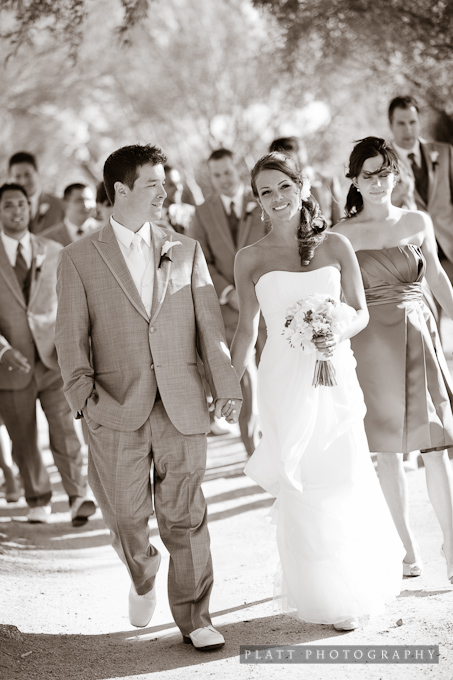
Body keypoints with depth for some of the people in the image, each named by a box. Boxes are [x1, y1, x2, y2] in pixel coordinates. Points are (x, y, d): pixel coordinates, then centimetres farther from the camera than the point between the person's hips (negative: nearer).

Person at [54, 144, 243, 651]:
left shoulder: (186, 251, 12)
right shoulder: (80, 258, 5)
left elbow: (210, 324, 10)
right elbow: (71, 335, 0)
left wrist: (226, 386, 4)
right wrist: (83, 393, -12)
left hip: (182, 407, 1)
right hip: (118, 410, -1)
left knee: (185, 515, 2)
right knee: (125, 513, 2)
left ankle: (194, 618, 12)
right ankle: (142, 577, 33)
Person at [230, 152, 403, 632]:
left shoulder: (336, 247, 3)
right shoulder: (251, 258, 2)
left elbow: (360, 312, 5)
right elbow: (246, 328, 9)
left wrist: (337, 335, -15)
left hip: (334, 379, 1)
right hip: (283, 381, -1)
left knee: (346, 481, 3)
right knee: (301, 490, 2)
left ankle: (360, 585, 29)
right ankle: (325, 597, 19)